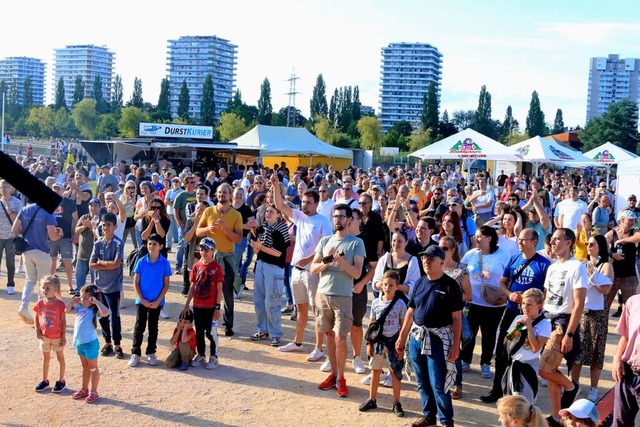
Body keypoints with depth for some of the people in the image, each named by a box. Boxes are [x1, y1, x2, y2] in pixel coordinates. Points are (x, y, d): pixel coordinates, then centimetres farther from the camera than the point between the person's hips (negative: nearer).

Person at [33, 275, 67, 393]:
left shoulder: (60, 304, -16)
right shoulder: (40, 303, -5)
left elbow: (63, 321, -11)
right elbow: (37, 318, 7)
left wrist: (63, 336, -11)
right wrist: (37, 331, -4)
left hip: (57, 337, -4)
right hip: (44, 336, 4)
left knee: (60, 357, 9)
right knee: (46, 358, 17)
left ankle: (61, 381, 20)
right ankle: (45, 381, 29)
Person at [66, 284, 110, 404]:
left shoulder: (95, 310, -17)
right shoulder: (80, 308, 5)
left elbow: (105, 313, -37)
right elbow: (67, 310, 18)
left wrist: (96, 301, -29)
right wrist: (73, 301, 2)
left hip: (90, 343, -7)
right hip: (79, 342, 7)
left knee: (93, 368, 6)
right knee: (85, 367, 21)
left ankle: (93, 392, 15)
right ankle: (84, 389, 33)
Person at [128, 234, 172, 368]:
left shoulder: (164, 263, -6)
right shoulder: (141, 261, -4)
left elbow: (166, 285, -3)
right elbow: (135, 283, -1)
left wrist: (157, 301, -10)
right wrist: (142, 300, -9)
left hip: (156, 302, 0)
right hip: (141, 300, 0)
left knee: (153, 328, 11)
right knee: (139, 327, 4)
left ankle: (151, 353, 22)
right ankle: (135, 353, 13)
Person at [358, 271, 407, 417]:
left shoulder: (400, 304, -7)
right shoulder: (376, 303, -1)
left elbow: (403, 326, -2)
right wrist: (369, 343, 2)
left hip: (393, 341, -2)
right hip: (378, 340, 2)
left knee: (396, 372, 5)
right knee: (375, 371, 12)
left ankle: (396, 403, 16)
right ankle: (372, 400, 24)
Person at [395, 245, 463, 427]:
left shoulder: (450, 285, -8)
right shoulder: (420, 282, 8)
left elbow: (456, 318, -9)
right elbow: (411, 312, 14)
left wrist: (455, 345, -13)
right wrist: (401, 337, 13)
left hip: (438, 339, -6)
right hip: (416, 337, 6)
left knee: (438, 384, -2)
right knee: (422, 382, 14)